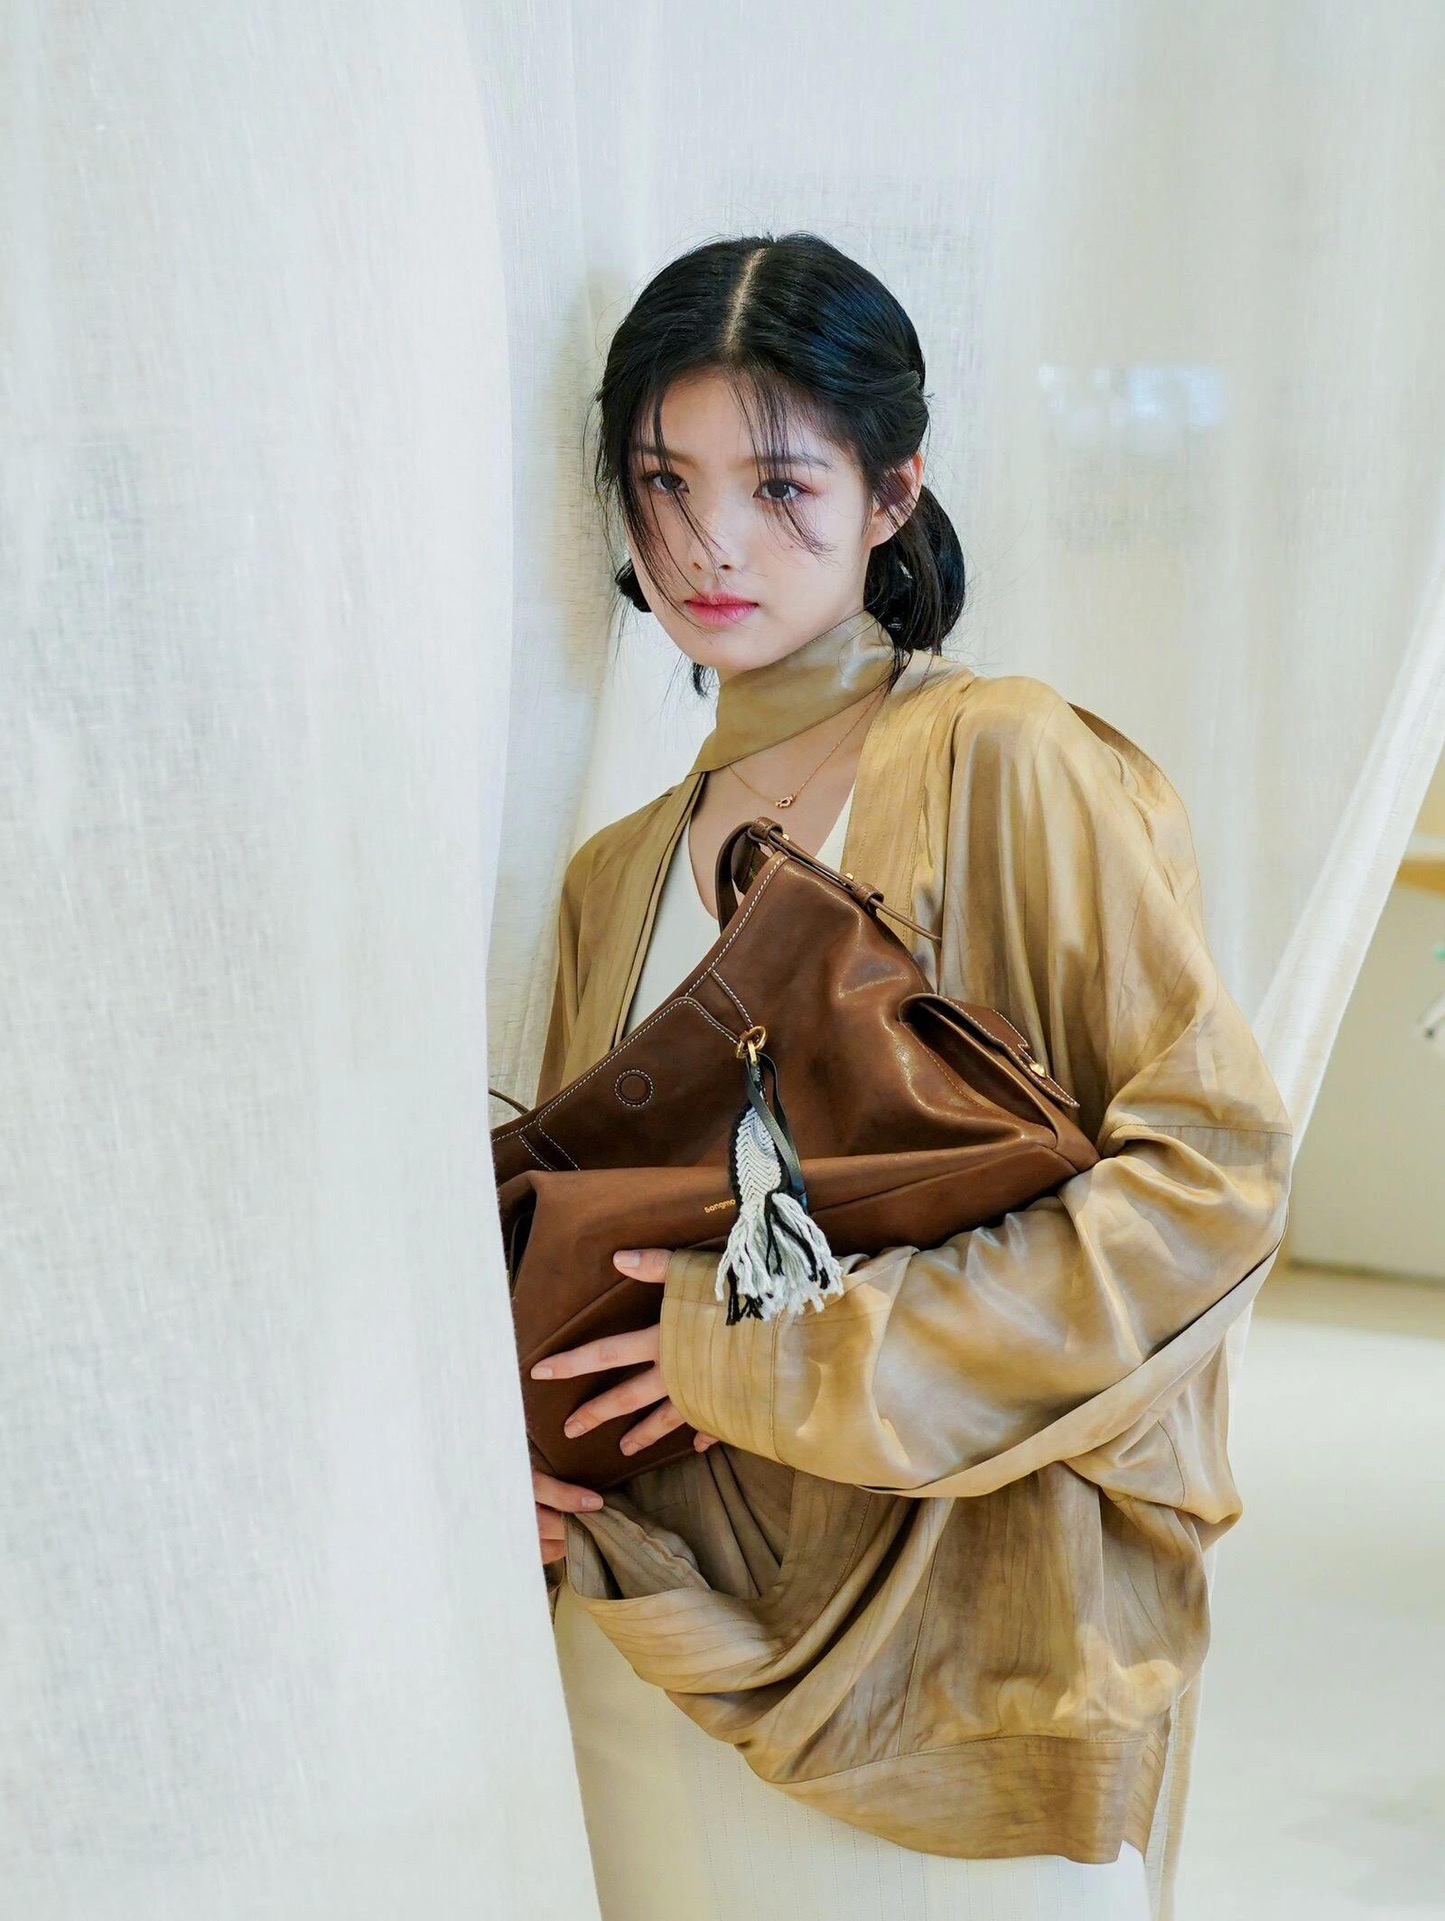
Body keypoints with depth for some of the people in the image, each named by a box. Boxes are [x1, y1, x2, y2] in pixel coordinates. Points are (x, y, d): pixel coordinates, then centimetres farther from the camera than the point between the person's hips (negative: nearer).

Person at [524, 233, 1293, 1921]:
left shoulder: (1004, 767, -9)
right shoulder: (618, 876, 10)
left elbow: (1213, 1169, -15)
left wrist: (786, 1352, -16)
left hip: (944, 1635, -4)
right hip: (659, 1640, 5)